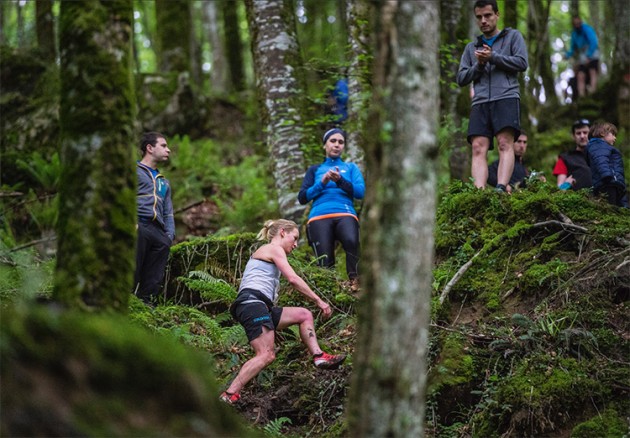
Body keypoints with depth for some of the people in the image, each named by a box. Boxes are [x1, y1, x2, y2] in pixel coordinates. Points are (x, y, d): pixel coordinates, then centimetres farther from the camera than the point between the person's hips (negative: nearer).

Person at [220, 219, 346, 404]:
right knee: (266, 355, -21)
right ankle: (229, 395, -28)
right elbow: (293, 279, -7)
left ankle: (318, 357, 1)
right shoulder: (274, 249, 5)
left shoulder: (263, 252, 33)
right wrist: (319, 301, -4)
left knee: (304, 315, 13)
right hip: (252, 302, -10)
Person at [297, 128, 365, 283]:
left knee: (352, 241, -37)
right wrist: (322, 183, 1)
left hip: (345, 214, -1)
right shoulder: (315, 170, 28)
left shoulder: (351, 168, 26)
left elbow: (361, 192, 8)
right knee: (325, 264, -22)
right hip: (319, 216, 1)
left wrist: (340, 180, -7)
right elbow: (302, 198, 15)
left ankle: (355, 282, -36)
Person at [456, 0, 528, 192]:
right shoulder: (471, 47, 26)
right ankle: (479, 191, -29)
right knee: (478, 148, -15)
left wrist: (493, 57, -4)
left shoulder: (513, 36, 17)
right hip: (480, 102, 3)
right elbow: (461, 79, 19)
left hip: (506, 98, -3)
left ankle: (501, 188, -34)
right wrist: (479, 65, 1)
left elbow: (522, 63, 2)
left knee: (505, 143, -20)